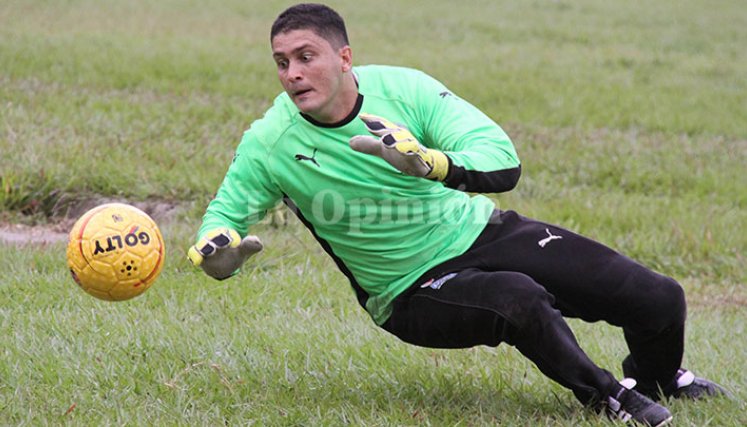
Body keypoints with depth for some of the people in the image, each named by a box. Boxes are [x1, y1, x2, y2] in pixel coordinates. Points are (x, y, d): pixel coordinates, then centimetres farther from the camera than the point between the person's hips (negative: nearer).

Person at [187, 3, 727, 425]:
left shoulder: (400, 87, -15)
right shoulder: (268, 144, -15)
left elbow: (503, 161, -22)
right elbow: (225, 214, -5)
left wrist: (429, 162, -44)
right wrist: (217, 249, -31)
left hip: (481, 231, 2)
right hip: (414, 291, -2)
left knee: (658, 299, -5)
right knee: (520, 300, -37)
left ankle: (659, 377, 32)